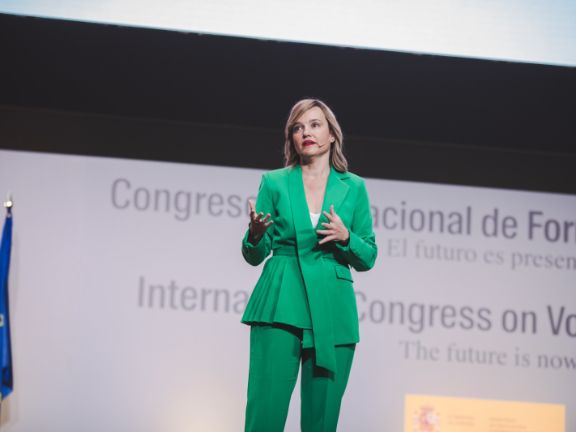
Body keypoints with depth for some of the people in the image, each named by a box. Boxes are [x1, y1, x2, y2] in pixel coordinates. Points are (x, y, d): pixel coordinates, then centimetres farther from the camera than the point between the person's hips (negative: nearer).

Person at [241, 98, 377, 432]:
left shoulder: (354, 188, 9)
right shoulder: (274, 183, 8)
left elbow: (368, 259, 10)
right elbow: (254, 256, 9)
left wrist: (345, 237, -9)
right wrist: (255, 234, -13)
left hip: (332, 312, 1)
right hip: (281, 306, -1)